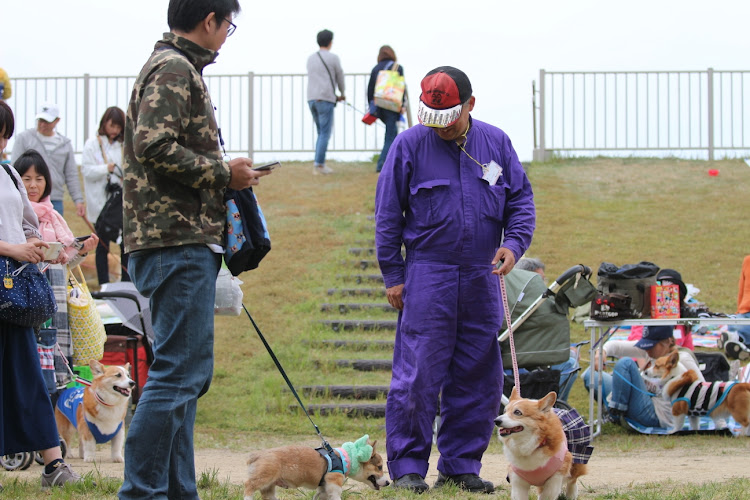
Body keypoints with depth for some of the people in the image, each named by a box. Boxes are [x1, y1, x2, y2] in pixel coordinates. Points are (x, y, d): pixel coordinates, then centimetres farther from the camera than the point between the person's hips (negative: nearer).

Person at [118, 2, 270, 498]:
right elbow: (154, 146, -21)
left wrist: (225, 177, 16)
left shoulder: (177, 69, 22)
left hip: (185, 244, 11)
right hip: (179, 242, -11)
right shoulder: (175, 70, -10)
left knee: (186, 372, 12)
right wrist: (223, 173, -12)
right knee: (180, 370, -11)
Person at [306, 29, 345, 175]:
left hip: (311, 99, 6)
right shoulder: (333, 58, -3)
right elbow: (340, 77, 5)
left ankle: (320, 164, 11)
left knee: (321, 133, 14)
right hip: (325, 99, -6)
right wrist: (342, 94, 25)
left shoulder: (310, 58, 16)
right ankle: (319, 164, -11)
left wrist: (335, 96, 25)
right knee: (325, 133, -5)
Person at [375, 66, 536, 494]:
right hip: (427, 275, -4)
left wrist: (514, 243, -5)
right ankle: (407, 467, 0)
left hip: (482, 278, 4)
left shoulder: (496, 142, 7)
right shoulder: (410, 145, -2)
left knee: (479, 377, 6)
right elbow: (388, 214, 2)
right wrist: (393, 275, -1)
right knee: (418, 375, -8)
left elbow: (522, 199, 13)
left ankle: (461, 464, 16)